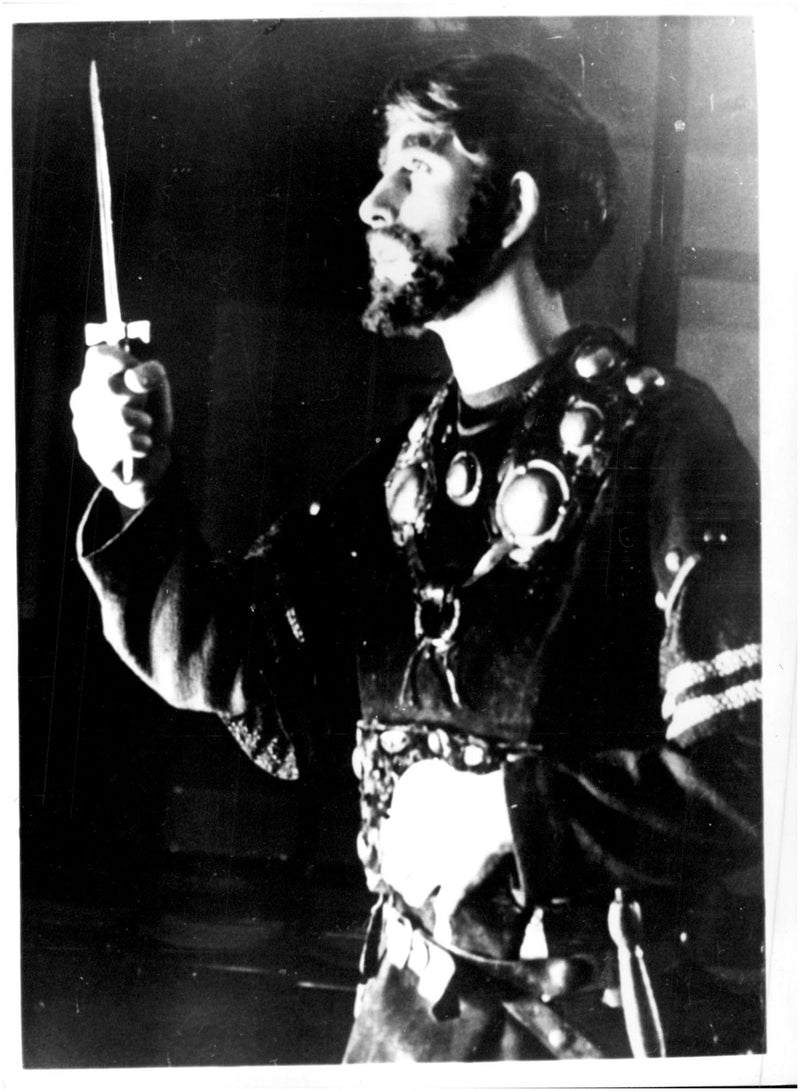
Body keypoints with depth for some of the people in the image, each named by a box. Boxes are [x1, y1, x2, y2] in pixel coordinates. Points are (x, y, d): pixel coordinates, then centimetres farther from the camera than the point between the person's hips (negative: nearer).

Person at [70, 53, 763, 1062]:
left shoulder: (654, 432, -13)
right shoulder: (409, 469, 6)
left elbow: (744, 766, -19)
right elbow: (265, 699, 3)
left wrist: (509, 820, -21)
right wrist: (142, 499, -7)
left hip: (607, 1017, -5)